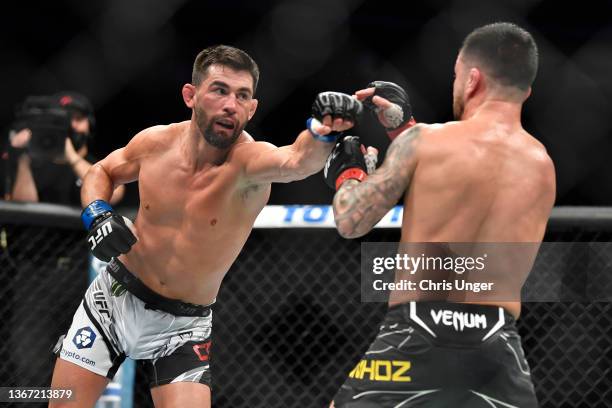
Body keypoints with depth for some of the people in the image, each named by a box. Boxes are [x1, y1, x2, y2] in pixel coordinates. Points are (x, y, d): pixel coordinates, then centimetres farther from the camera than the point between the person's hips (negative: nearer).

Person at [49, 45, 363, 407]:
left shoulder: (247, 159, -24)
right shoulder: (156, 142, -11)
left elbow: (296, 161, -49)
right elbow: (102, 172, 12)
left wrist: (322, 132, -71)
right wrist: (98, 215, -9)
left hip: (183, 324, -2)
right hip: (114, 297, 3)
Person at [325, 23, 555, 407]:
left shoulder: (424, 141, -5)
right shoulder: (542, 167, 9)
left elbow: (351, 222, 1)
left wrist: (346, 172, 20)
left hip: (418, 342, -3)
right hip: (498, 351, 3)